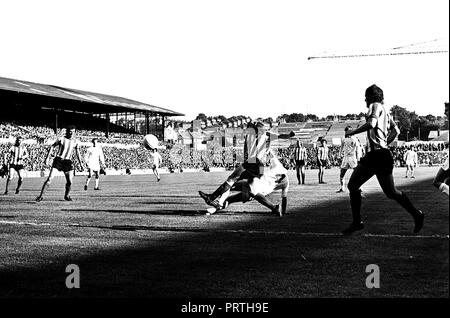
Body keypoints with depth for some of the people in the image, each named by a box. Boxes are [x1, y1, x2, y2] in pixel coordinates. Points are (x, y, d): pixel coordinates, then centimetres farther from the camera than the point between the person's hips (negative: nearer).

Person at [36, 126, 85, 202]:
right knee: (50, 178, -11)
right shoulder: (61, 139, -2)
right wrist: (47, 157, -2)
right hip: (58, 160, -3)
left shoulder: (75, 142, 8)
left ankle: (67, 195, 20)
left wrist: (81, 163, 21)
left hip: (68, 161, 3)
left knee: (70, 181, -5)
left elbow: (77, 152, 21)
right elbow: (52, 147, 5)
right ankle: (41, 196, -7)